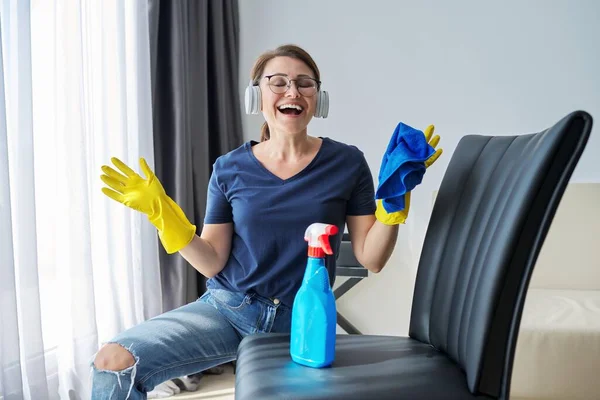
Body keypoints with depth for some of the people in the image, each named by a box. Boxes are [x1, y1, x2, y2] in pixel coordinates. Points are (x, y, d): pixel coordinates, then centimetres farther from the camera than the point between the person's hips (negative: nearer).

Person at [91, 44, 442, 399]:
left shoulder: (347, 163, -4)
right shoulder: (230, 169, -2)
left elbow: (371, 259, -3)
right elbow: (212, 262, -1)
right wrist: (164, 215, -12)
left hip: (300, 321, 0)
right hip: (227, 307, 1)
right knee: (115, 362, -18)